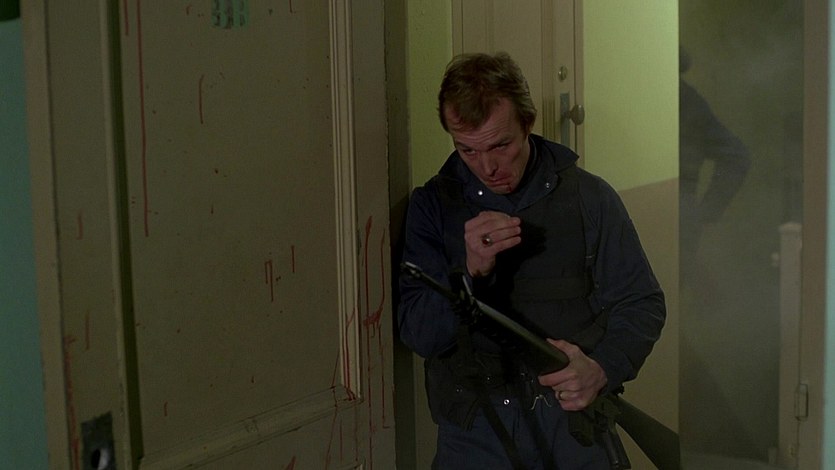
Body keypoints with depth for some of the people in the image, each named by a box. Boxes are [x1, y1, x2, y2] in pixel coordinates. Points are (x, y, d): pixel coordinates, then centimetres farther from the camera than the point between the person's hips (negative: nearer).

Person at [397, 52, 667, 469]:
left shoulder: (590, 198, -2)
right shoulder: (432, 206, -1)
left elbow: (642, 305, 3)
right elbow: (417, 335, -7)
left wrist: (602, 368, -16)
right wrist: (470, 271, -24)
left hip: (575, 428, 0)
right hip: (474, 434, 0)